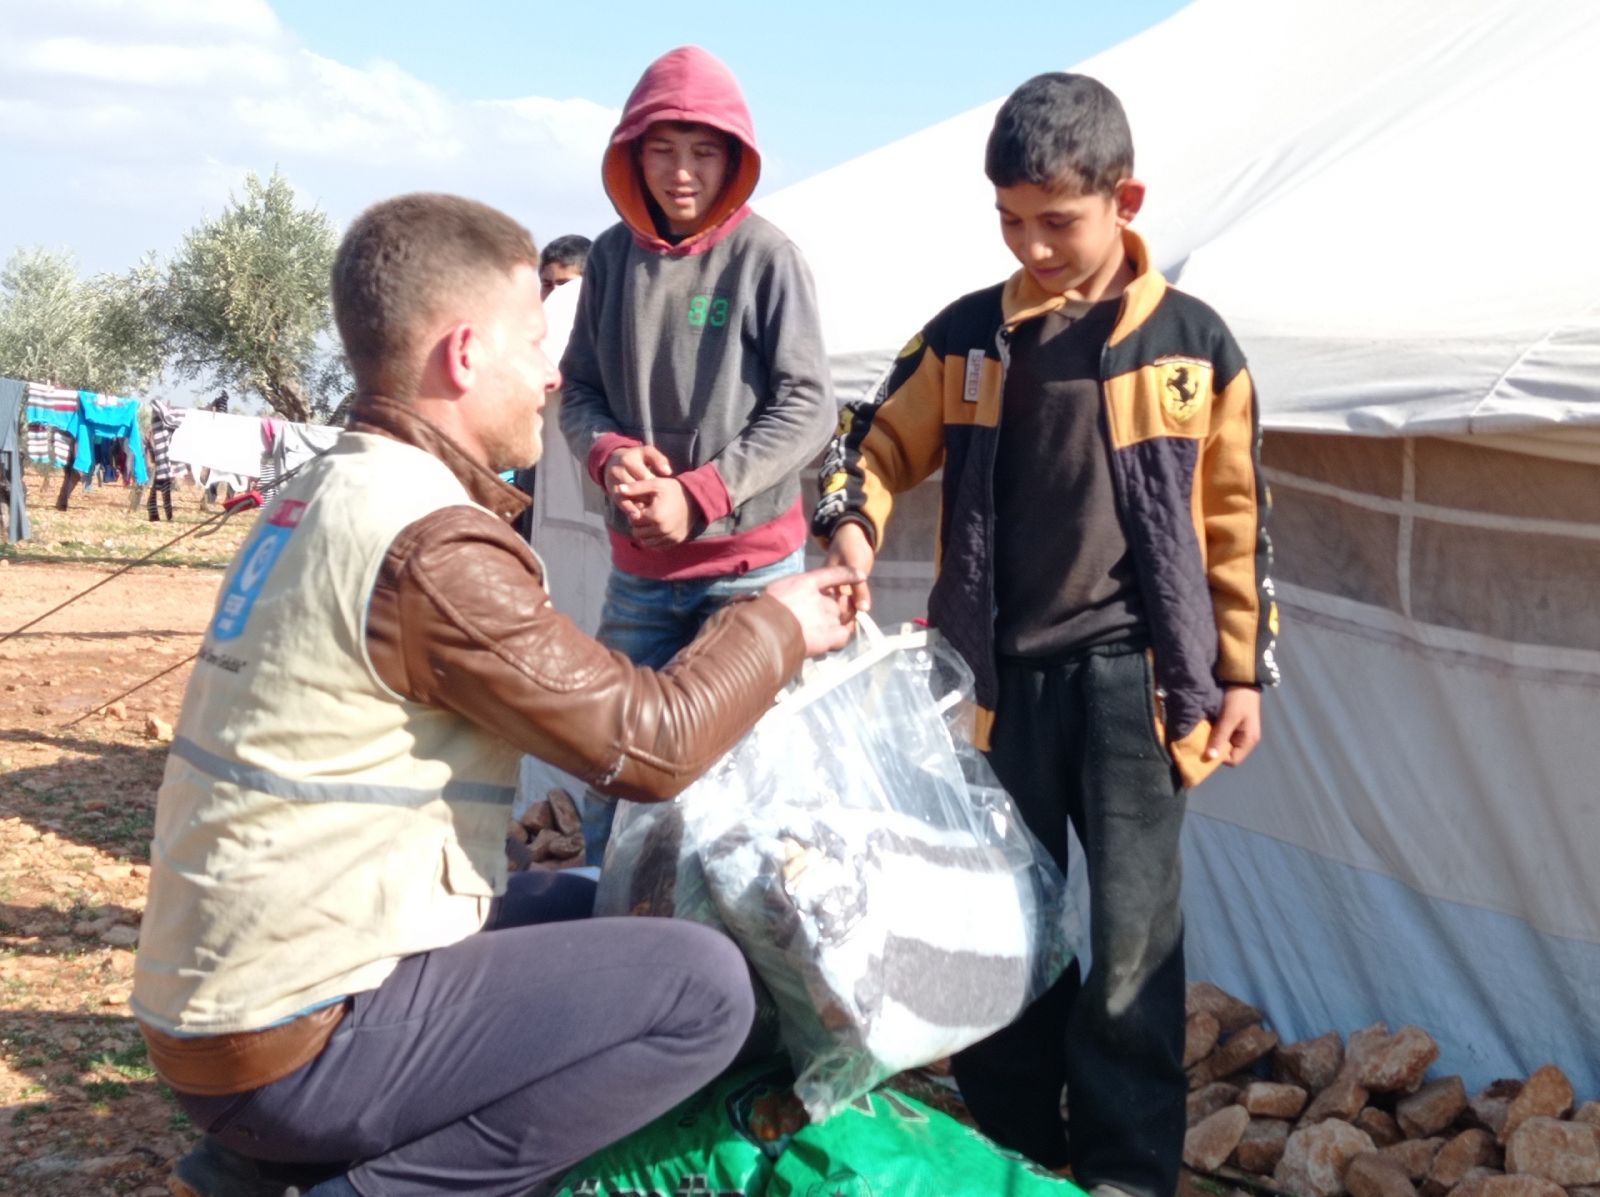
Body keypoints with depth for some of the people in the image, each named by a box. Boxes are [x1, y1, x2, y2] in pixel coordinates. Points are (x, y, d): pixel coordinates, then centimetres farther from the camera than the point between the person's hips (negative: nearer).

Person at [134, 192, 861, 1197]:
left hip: (220, 993, 9)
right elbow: (649, 746, -14)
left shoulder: (324, 495, 10)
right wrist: (777, 626, 2)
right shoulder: (430, 544, -19)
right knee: (704, 989, -9)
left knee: (586, 907, 25)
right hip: (299, 1040, -9)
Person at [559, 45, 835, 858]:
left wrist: (699, 497, -18)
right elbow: (578, 389, 8)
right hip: (637, 566, 4)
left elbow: (806, 408, -10)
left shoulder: (766, 256, -9)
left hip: (750, 564, -4)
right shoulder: (613, 255, 2)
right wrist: (609, 455, -14)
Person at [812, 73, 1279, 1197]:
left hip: (1135, 672, -2)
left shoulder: (1192, 343, 0)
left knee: (1131, 931, -4)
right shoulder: (965, 336, 4)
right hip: (1002, 673, 3)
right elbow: (875, 442, 11)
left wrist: (1243, 671, 4)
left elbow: (1235, 518, 4)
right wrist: (851, 529, -10)